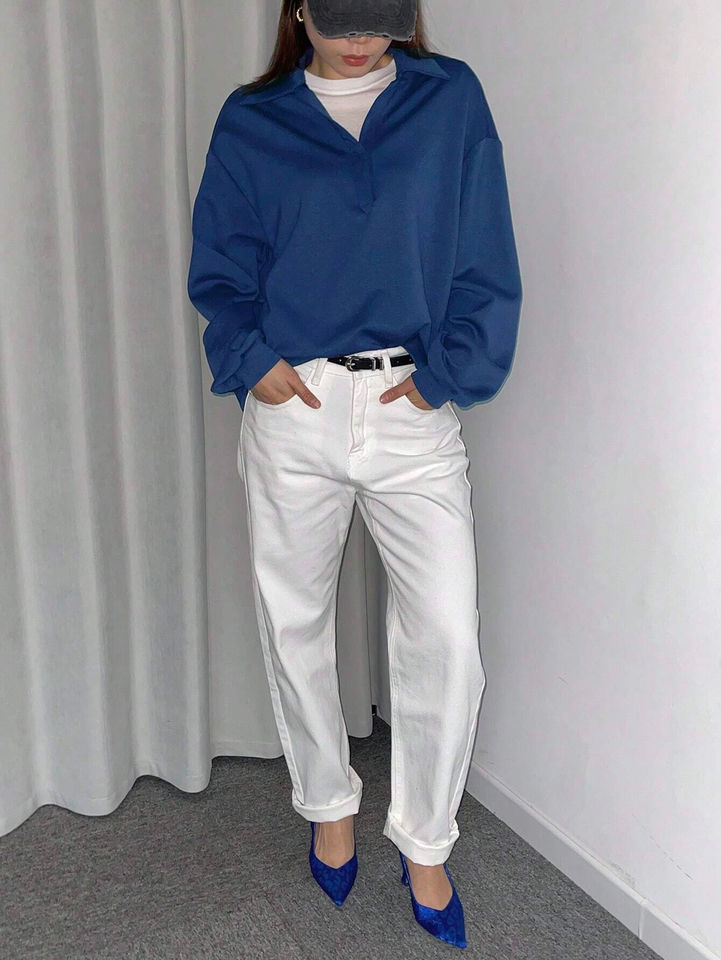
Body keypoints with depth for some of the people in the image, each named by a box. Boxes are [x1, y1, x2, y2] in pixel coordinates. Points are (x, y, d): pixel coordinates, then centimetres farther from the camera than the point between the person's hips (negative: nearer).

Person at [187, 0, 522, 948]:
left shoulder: (452, 99, 7)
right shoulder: (250, 123, 9)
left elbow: (485, 262, 3)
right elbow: (220, 267, 8)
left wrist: (449, 373, -8)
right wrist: (251, 358, -9)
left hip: (416, 411, -1)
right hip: (292, 408, 1)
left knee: (447, 640, -4)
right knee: (294, 623, 11)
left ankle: (426, 843, 21)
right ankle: (330, 805, 37)